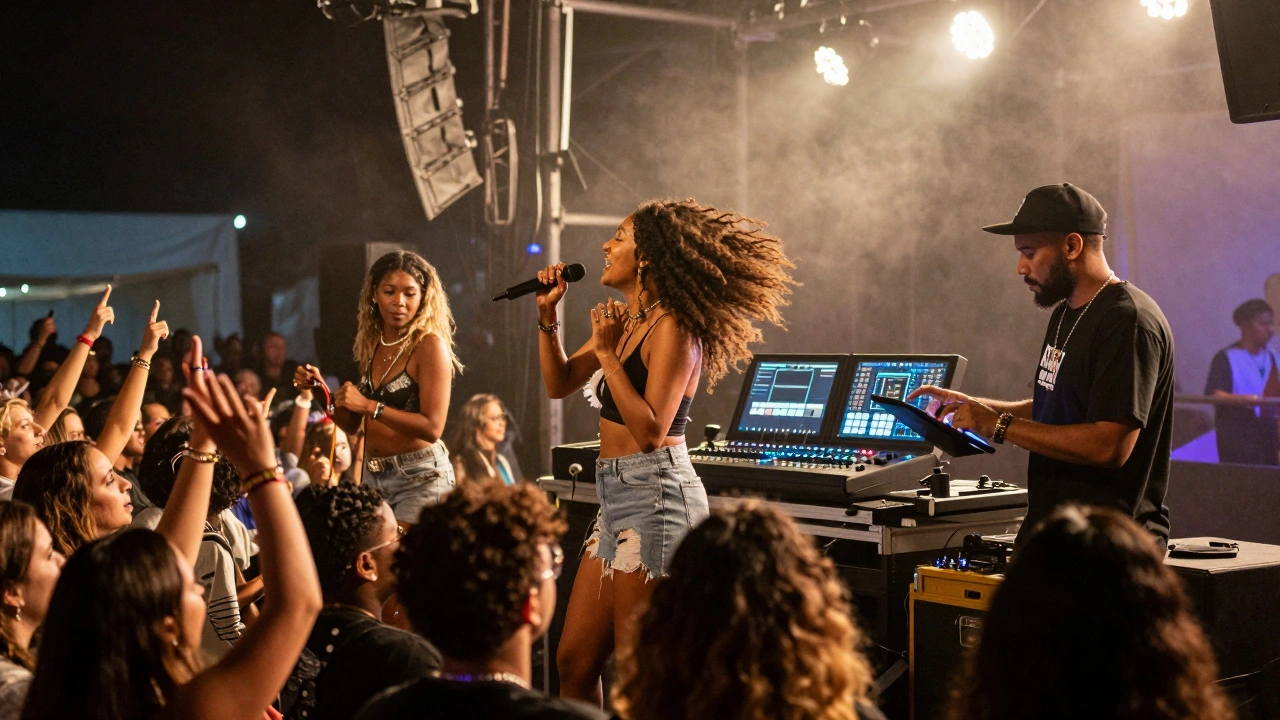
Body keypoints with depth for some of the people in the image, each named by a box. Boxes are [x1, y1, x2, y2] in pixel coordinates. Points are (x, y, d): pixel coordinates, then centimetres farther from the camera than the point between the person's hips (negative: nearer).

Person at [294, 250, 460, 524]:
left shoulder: (430, 346, -9)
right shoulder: (370, 345, 9)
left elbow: (432, 427, -17)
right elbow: (352, 425, 15)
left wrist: (368, 405, -21)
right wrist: (320, 388, 1)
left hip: (420, 479, -5)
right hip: (373, 478, 6)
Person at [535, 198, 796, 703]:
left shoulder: (672, 328, -13)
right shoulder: (626, 320, 12)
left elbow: (651, 431, -21)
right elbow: (559, 383, 21)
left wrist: (607, 353, -18)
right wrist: (549, 315, 9)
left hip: (655, 495, -9)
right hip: (616, 496, 9)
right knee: (573, 661, 11)